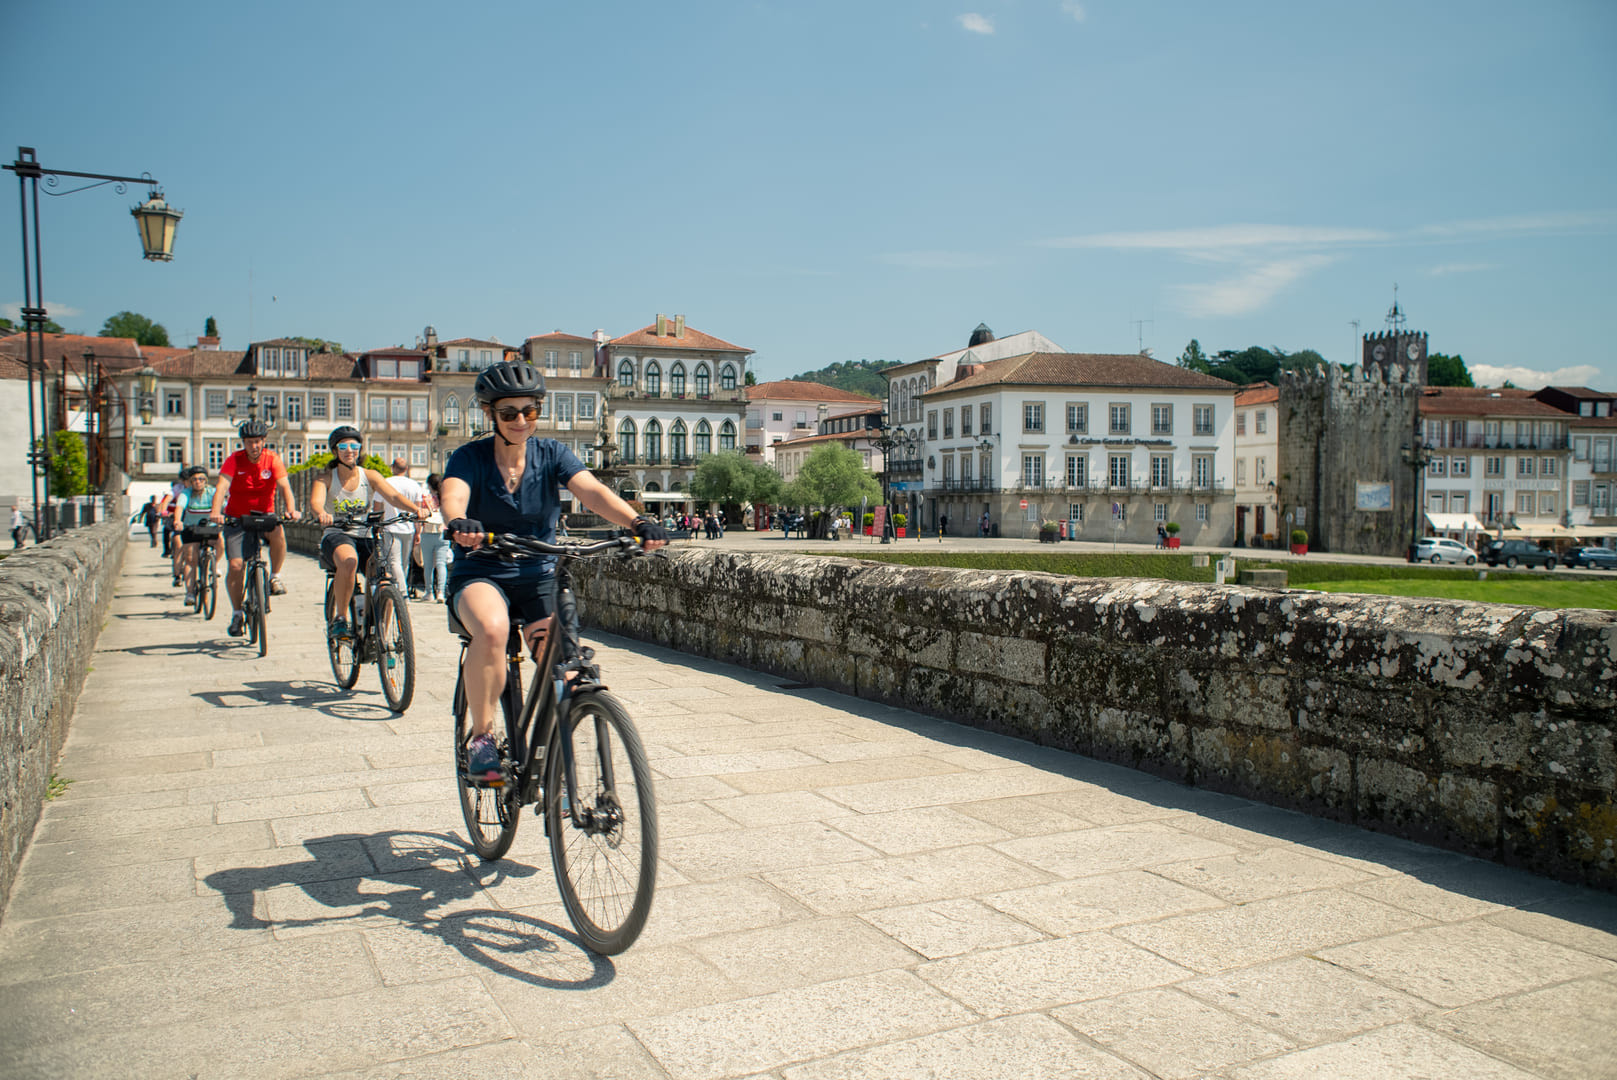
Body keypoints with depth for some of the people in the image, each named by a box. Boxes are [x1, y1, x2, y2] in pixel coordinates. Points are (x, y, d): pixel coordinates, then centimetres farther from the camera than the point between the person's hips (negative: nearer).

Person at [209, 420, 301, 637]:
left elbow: (284, 486, -19)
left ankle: (275, 576, -10)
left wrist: (291, 509, -39)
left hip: (264, 515, 0)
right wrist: (215, 513, -41)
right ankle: (236, 614, 8)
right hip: (236, 517, 0)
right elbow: (222, 487, -23)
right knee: (236, 565, -11)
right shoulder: (234, 460, -10)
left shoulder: (272, 459, -8)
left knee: (278, 532, -35)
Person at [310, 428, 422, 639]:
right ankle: (339, 619, -20)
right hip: (336, 536, -2)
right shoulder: (324, 479, 1)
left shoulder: (370, 476, 5)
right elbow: (315, 501, -19)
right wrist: (321, 513, -45)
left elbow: (393, 496, -11)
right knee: (348, 561, -37)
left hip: (366, 537, 2)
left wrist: (415, 509, -32)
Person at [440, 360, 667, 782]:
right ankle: (481, 736, -15)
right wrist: (459, 523, -53)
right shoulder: (470, 458, -6)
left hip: (539, 577, 2)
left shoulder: (551, 454, -1)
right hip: (480, 575, -2)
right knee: (491, 629, -35)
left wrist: (638, 522, -38)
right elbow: (453, 496, -27)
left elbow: (592, 491, -19)